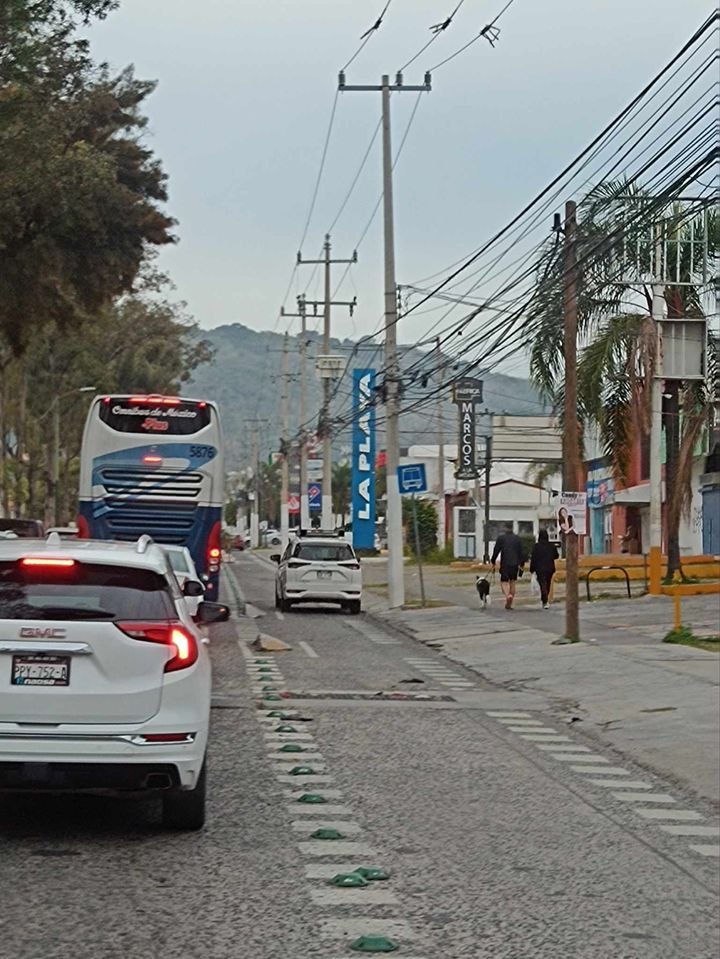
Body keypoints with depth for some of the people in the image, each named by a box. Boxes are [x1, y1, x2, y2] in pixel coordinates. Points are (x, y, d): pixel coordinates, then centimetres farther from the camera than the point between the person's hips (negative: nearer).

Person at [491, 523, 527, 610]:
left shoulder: (501, 538, -2)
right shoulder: (517, 538, 6)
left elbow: (496, 551, -4)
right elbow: (522, 552, 5)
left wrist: (493, 563, 6)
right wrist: (521, 565, 12)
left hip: (504, 564, -3)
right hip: (515, 565, 3)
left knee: (504, 582, 2)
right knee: (512, 583, 12)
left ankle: (508, 595, -28)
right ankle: (509, 604, 11)